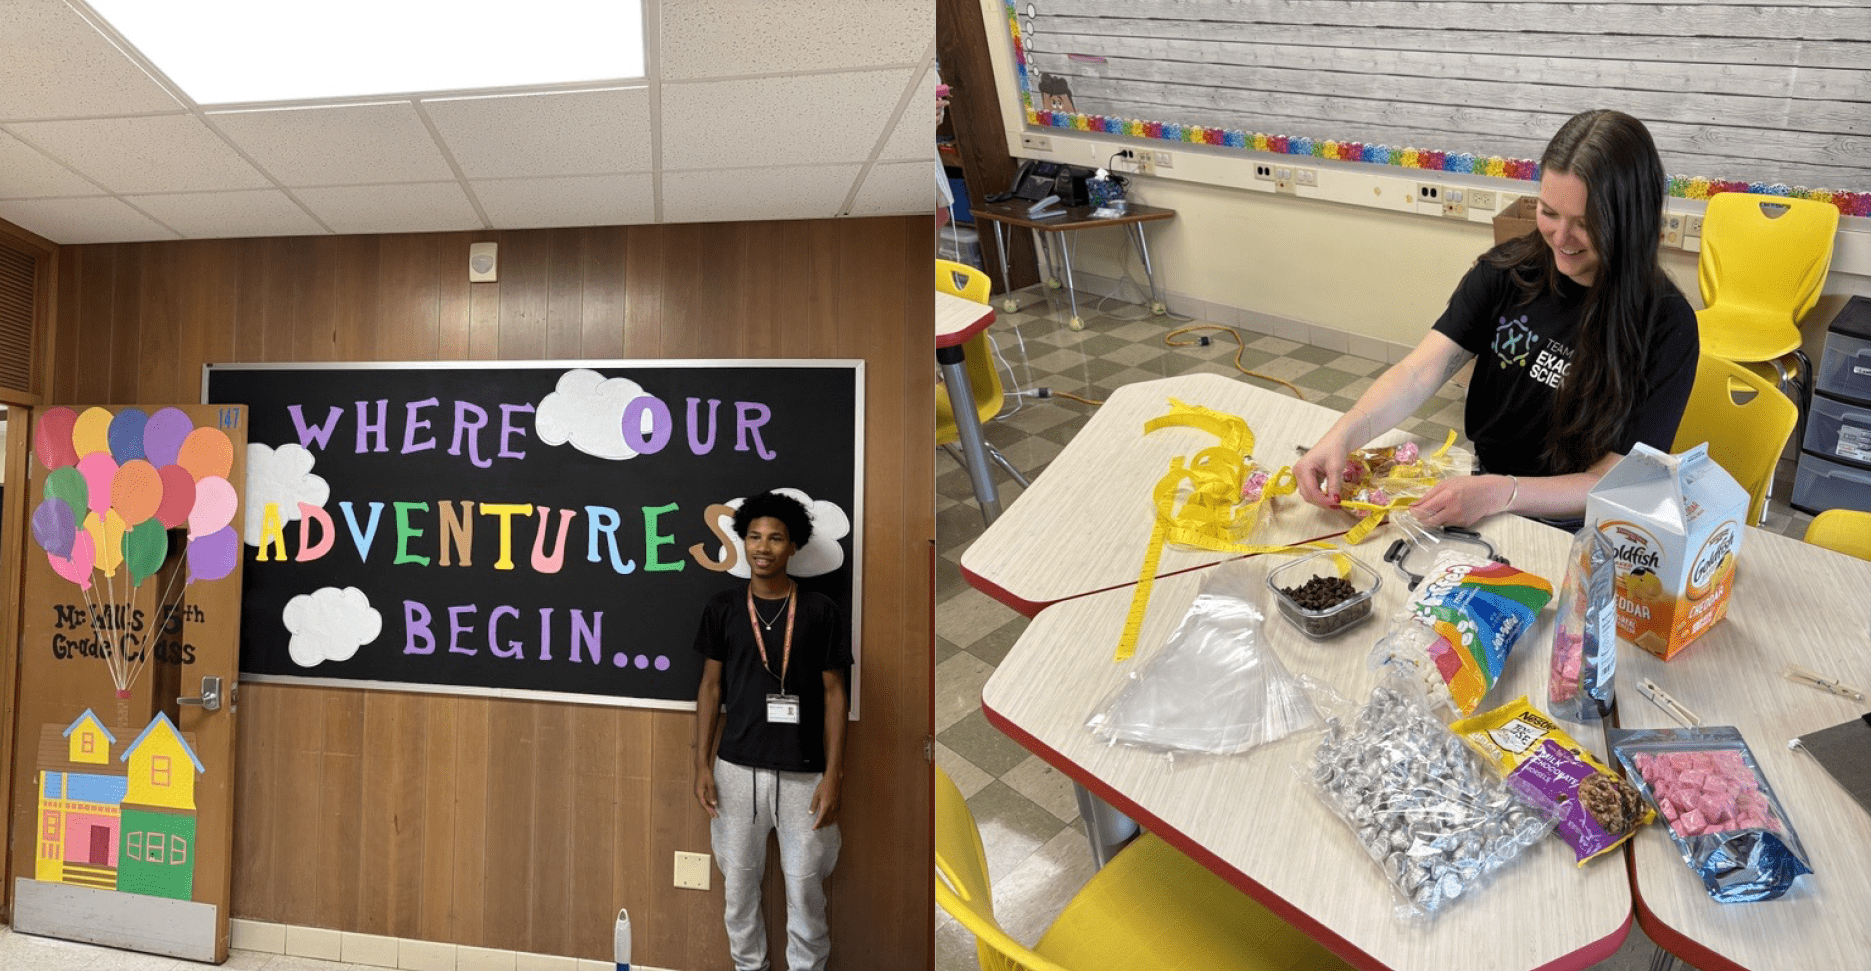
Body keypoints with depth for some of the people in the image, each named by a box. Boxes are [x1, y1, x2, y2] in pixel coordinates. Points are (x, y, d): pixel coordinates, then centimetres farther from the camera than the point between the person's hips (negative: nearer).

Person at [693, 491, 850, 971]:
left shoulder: (819, 610, -5)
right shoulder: (723, 606, 1)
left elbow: (833, 693, -2)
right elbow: (711, 685, 7)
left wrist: (832, 775, -7)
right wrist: (702, 764, 2)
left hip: (803, 772, -2)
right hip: (737, 767, 2)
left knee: (805, 886, 6)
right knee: (738, 882, 14)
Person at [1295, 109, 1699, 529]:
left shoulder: (1666, 325, -12)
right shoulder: (1509, 270, -2)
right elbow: (1420, 372, -11)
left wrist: (1499, 493, -33)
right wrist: (1342, 435, -30)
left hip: (1569, 528, -3)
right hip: (1476, 481, 4)